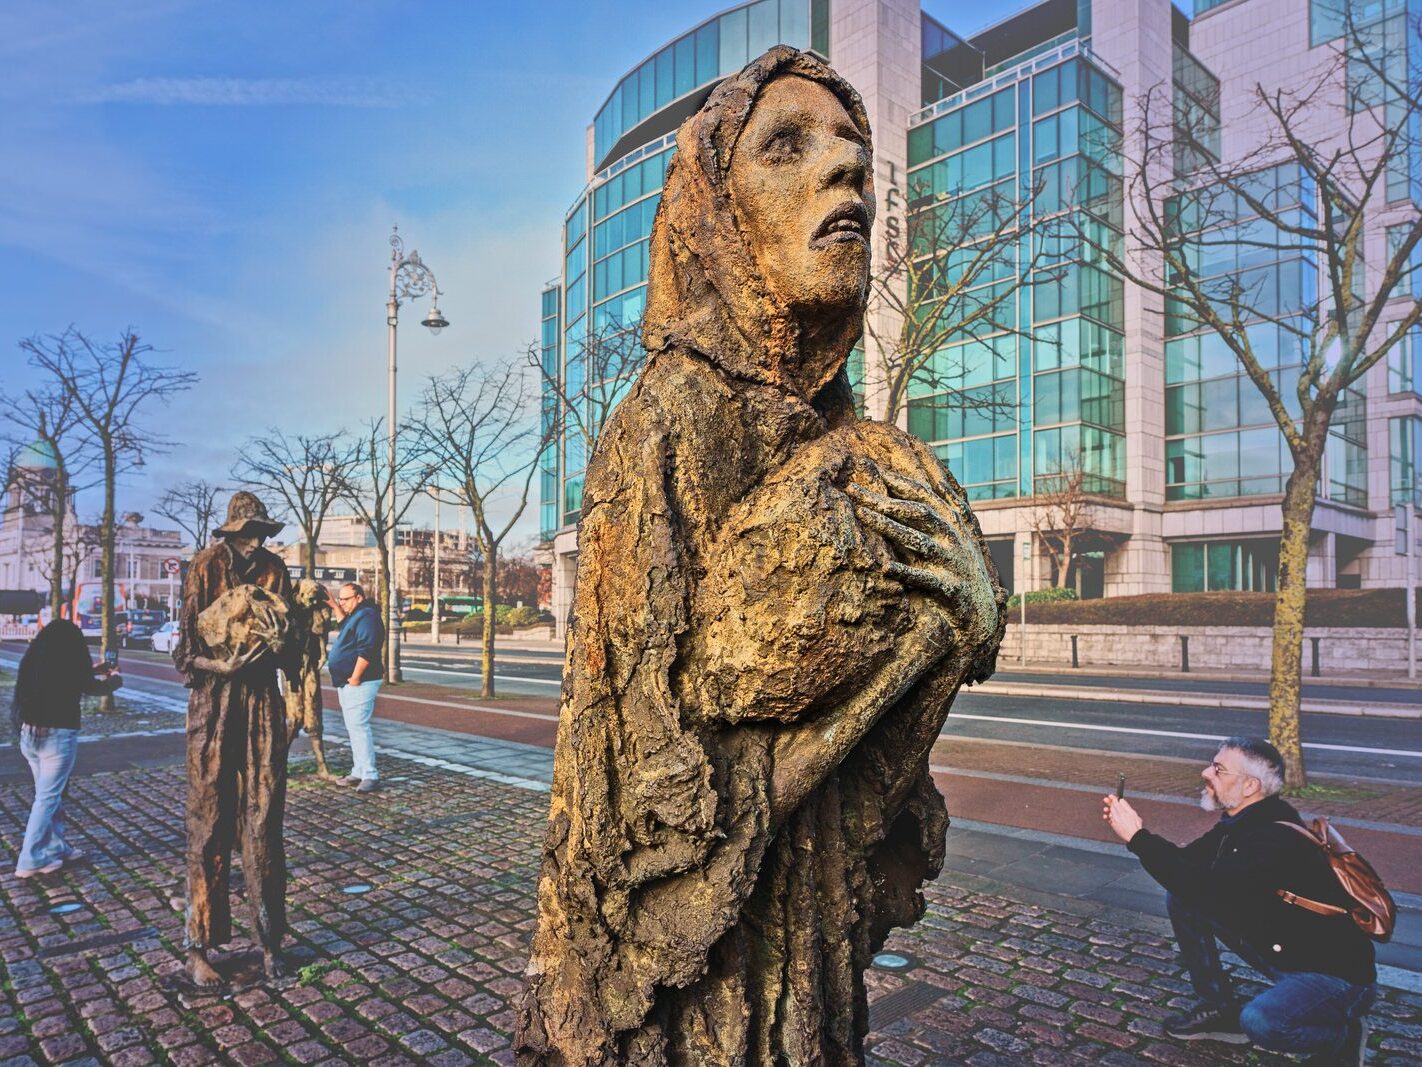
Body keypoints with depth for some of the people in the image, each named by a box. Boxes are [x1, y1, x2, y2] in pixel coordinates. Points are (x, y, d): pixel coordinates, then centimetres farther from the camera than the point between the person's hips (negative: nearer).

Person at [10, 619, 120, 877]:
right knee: (47, 797, 1)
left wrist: (92, 670, 34)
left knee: (49, 794, 18)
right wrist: (115, 678, 24)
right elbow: (92, 688, 4)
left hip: (29, 734, 7)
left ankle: (56, 847, 28)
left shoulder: (32, 659, 4)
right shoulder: (68, 662, -13)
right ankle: (30, 861, 5)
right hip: (57, 736, -7)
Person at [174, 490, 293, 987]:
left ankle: (269, 940, 14)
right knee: (209, 826, 2)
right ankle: (198, 946, 14)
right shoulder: (206, 567, -4)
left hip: (263, 703, 3)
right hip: (214, 703, -3)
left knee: (265, 823, 5)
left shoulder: (274, 568, 6)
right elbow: (187, 651, -5)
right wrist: (223, 666, -22)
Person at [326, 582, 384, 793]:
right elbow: (345, 624, 43)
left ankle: (370, 776, -13)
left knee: (358, 727, -14)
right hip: (346, 683, 11)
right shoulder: (355, 616, 17)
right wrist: (334, 606, 31)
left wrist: (355, 677, -23)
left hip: (359, 684, -11)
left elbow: (366, 650, -25)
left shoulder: (367, 616, -16)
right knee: (353, 728, 14)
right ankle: (358, 772, 21)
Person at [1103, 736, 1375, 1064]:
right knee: (1181, 897, -2)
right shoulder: (1242, 822, -2)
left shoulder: (1279, 839, -31)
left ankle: (1344, 1033, 0)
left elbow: (1205, 888, -38)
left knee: (1260, 1021, -34)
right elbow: (1188, 862, 3)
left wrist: (1137, 836, -32)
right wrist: (1134, 830, -13)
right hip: (1274, 949, 8)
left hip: (1335, 973, -8)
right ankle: (1221, 1009, 11)